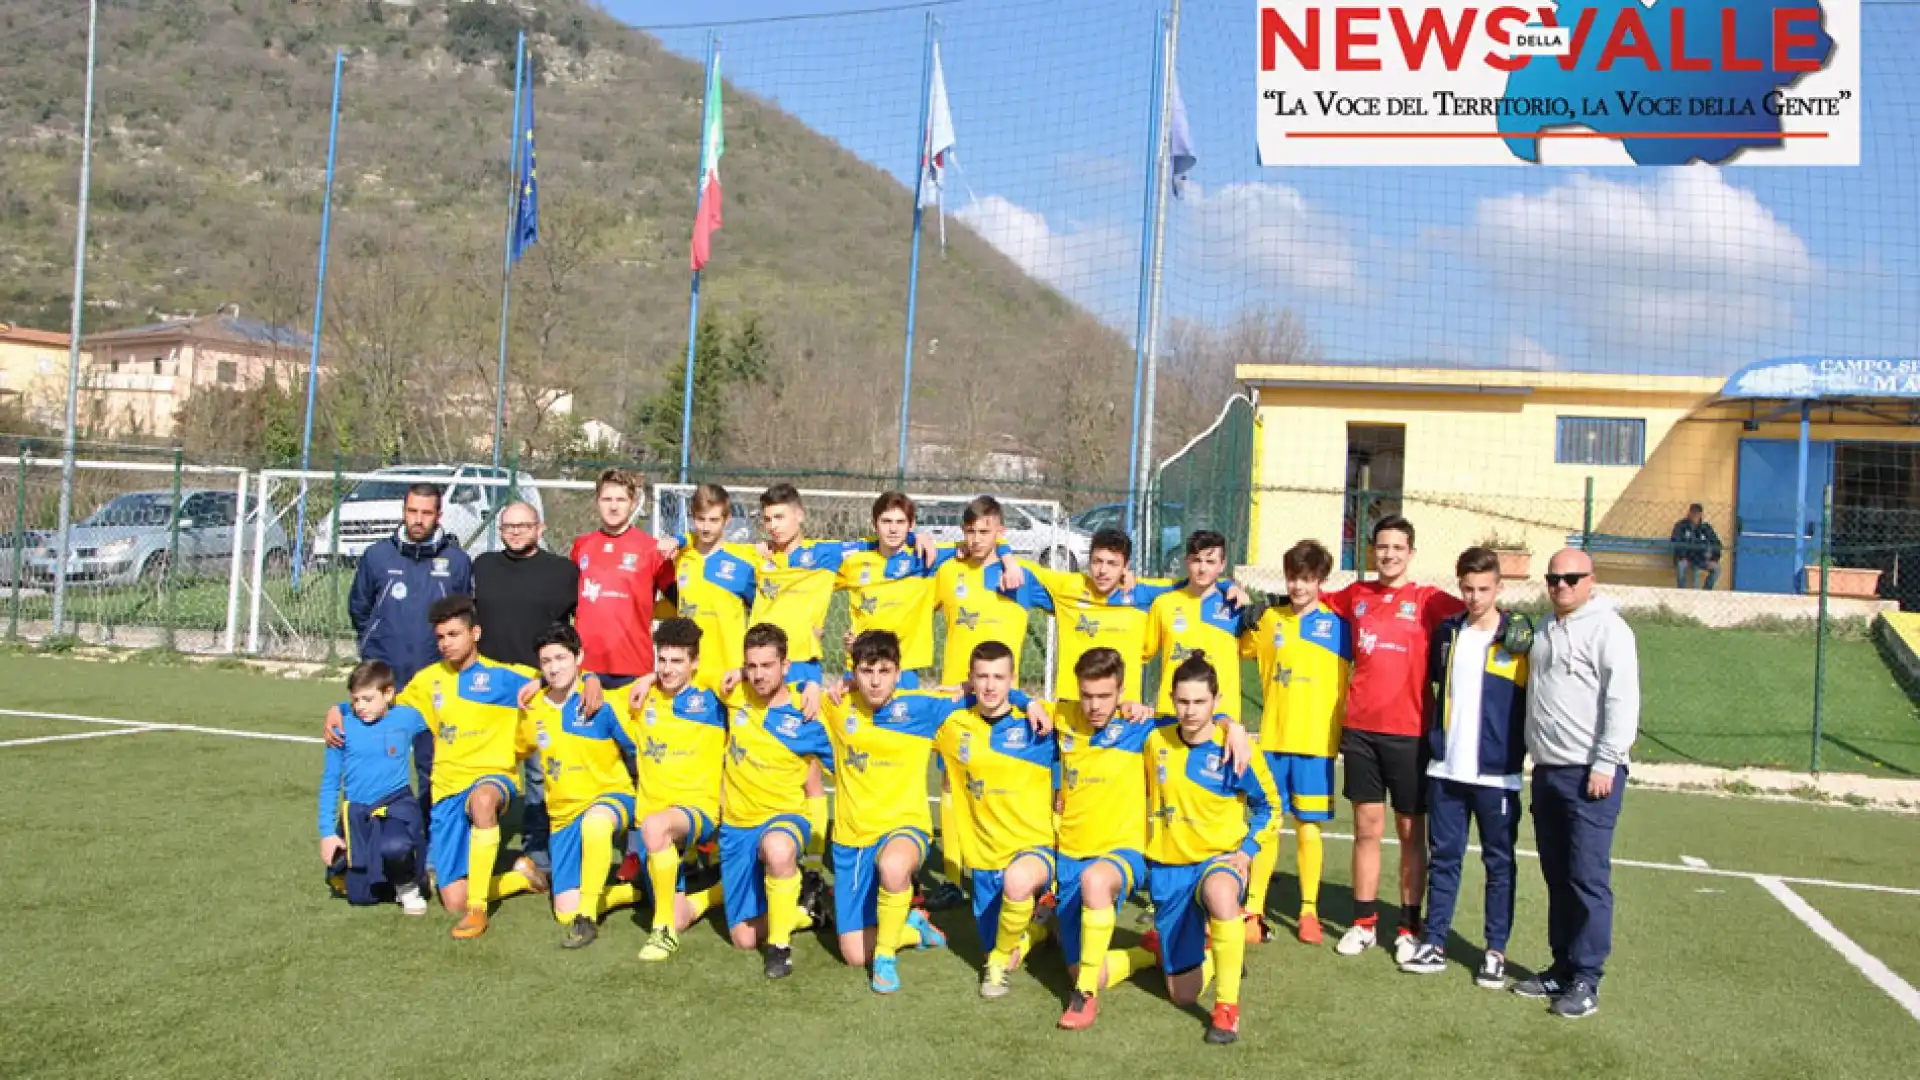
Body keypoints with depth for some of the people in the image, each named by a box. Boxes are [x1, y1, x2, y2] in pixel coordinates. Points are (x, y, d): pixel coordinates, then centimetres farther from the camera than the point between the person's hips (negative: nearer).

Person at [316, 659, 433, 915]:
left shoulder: (409, 718, -7)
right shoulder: (343, 727, -4)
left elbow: (429, 759, 11)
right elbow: (330, 782, 3)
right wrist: (327, 833, 0)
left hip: (397, 804, -2)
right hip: (358, 813, 3)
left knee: (395, 847, -35)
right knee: (360, 896, 2)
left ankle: (408, 887, -3)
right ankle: (400, 873, 32)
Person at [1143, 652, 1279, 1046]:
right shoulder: (1155, 742, -3)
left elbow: (1267, 805, 3)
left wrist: (1247, 850, -9)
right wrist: (1145, 854, 14)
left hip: (1219, 858, -3)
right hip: (1168, 868, 3)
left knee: (1219, 892, -44)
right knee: (1182, 993, 5)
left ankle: (1227, 1006, -26)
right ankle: (1216, 954, 42)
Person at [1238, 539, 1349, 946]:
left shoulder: (1337, 625, -1)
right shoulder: (1269, 619, 8)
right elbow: (1241, 649, 21)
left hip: (1316, 743, -2)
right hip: (1272, 739, 2)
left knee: (1308, 827, 3)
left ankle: (1309, 911, 15)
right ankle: (1254, 910, 7)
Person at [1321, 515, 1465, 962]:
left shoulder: (1428, 601, -2)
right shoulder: (1355, 596, 9)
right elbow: (1315, 602, 27)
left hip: (1408, 732, -3)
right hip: (1360, 728, 3)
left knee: (1411, 833, 5)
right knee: (1367, 828, 8)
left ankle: (1410, 928, 15)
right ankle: (1364, 923, 17)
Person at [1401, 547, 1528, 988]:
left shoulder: (1520, 638, -4)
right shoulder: (1447, 633, 8)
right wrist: (1432, 738, 17)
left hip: (1497, 773, -4)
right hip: (1446, 769, 4)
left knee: (1499, 861, 5)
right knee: (1443, 857, 8)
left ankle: (1496, 951, 13)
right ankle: (1434, 943, 14)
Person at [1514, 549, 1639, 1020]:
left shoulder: (1607, 628, -7)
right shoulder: (1545, 630, 18)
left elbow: (1622, 701, -14)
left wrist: (1606, 764, -18)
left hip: (1590, 774, -8)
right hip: (1547, 770, 8)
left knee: (1588, 877, -6)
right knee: (1557, 876, 12)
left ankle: (1587, 979, 0)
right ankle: (1562, 967, 21)